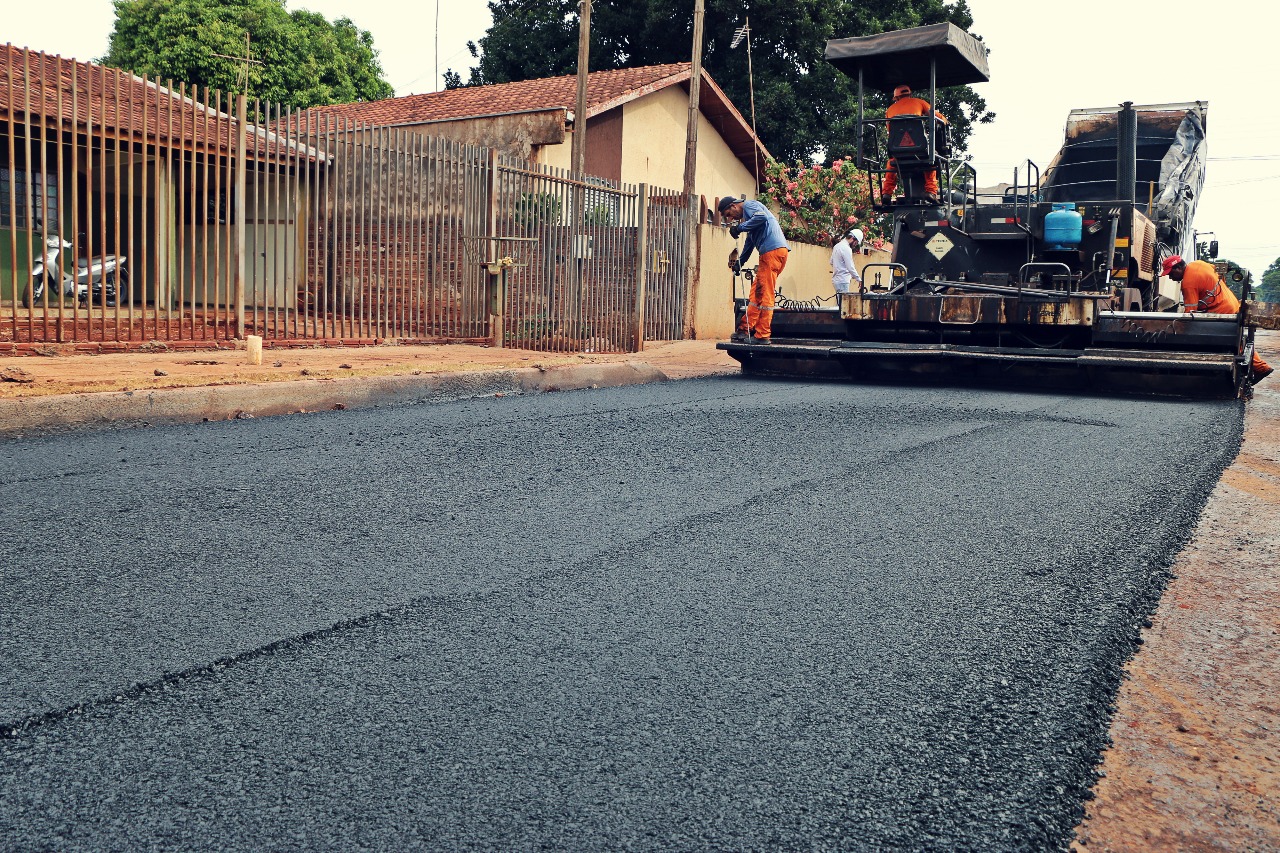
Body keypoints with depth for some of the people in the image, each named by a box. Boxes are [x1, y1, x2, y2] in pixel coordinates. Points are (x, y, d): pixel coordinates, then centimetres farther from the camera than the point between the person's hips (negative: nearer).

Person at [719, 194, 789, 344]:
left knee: (764, 294, -9)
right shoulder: (746, 215, 29)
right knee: (756, 293, 11)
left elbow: (761, 216, -22)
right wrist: (740, 261, 33)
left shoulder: (749, 205, 0)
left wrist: (740, 228, -15)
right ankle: (746, 329, 13)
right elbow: (750, 242, 35)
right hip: (770, 253, 10)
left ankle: (762, 335, -8)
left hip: (773, 251, -10)